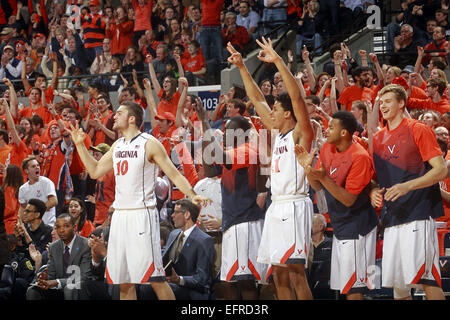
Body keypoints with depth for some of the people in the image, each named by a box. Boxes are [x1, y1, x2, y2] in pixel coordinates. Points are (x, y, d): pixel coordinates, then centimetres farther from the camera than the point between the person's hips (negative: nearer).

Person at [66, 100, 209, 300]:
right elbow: (95, 171, 21)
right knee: (124, 280, 7)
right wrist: (80, 145, 15)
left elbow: (174, 174, -7)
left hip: (142, 214, -7)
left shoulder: (149, 144, -6)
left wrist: (192, 195, -22)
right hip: (120, 215, 7)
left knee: (154, 278, -11)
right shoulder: (117, 146, 15)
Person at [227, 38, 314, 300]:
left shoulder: (301, 134, -5)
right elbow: (257, 99, 21)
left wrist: (278, 61, -24)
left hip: (294, 207, -9)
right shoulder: (279, 135, 16)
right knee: (279, 275, 7)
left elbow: (296, 96, -19)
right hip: (277, 207, 9)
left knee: (296, 273, -11)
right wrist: (242, 67, 19)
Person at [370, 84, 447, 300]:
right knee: (397, 281, 5)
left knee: (425, 278, -13)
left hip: (418, 214, -7)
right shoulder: (378, 138, 17)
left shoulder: (418, 130, -2)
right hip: (391, 218, 7)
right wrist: (374, 191, 2)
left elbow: (441, 170, -9)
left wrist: (407, 186, -21)